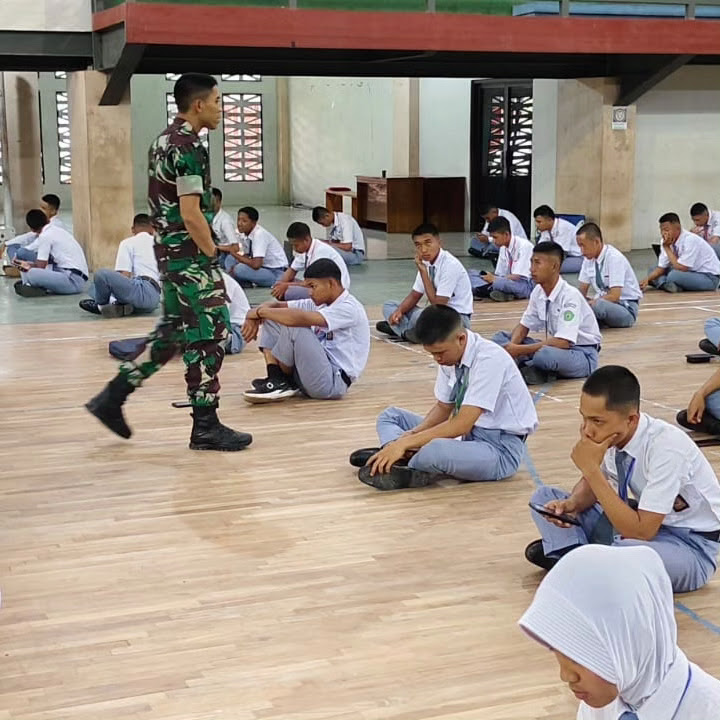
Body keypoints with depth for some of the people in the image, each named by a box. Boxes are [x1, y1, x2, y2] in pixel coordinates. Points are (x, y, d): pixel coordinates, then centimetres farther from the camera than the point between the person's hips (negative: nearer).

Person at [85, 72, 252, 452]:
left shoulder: (164, 140, 13)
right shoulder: (189, 147, -17)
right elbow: (191, 213, -22)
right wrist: (212, 253, -11)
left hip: (169, 251, 10)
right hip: (190, 255, -10)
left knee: (171, 333, 18)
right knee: (209, 335, -2)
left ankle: (113, 396, 20)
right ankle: (206, 427, 4)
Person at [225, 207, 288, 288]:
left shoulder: (260, 234, -25)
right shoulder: (243, 234, -1)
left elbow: (256, 264, -30)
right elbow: (246, 256, 10)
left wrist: (235, 254, -19)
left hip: (276, 272, -9)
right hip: (263, 268, 9)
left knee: (240, 269, -29)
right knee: (230, 259, 0)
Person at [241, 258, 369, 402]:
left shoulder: (349, 308, -17)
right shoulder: (319, 303, 11)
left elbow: (300, 318, -30)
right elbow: (277, 305, 12)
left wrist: (260, 311, -18)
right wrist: (255, 317, -11)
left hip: (334, 382, -9)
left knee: (293, 327, -27)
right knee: (271, 320, 7)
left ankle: (282, 383, -7)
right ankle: (275, 379, -8)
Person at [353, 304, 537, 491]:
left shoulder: (489, 359, -25)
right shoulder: (449, 356, -1)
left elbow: (462, 424, -28)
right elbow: (443, 408, 10)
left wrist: (405, 442, -29)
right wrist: (413, 434, -9)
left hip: (501, 449, -9)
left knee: (435, 451, -40)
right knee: (390, 416, 7)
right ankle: (404, 458, -22)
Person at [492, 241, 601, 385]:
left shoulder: (570, 295, -23)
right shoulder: (538, 292, -1)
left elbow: (563, 342, -29)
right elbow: (524, 326, 9)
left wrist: (520, 350, -28)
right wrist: (512, 347, -14)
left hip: (583, 354, -8)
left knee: (544, 355, -40)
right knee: (500, 338, -5)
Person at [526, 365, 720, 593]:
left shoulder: (665, 447, -31)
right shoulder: (611, 434, -11)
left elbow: (641, 532, -31)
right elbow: (592, 484, 10)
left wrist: (592, 468, -31)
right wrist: (572, 504, -14)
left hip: (690, 546, -7)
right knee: (545, 497, 0)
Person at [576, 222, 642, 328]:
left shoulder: (614, 258, -19)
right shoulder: (588, 259, 3)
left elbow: (614, 296, -23)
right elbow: (581, 291, 8)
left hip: (626, 309, -6)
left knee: (598, 305, -39)